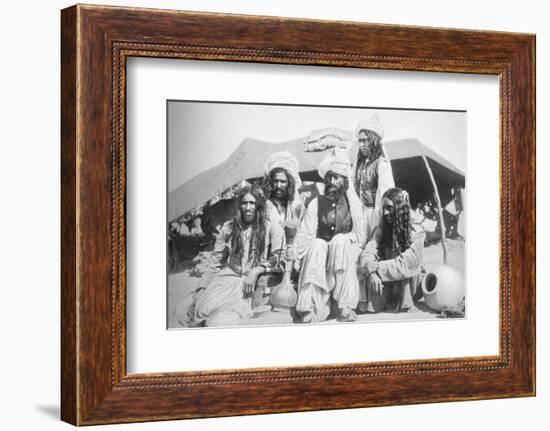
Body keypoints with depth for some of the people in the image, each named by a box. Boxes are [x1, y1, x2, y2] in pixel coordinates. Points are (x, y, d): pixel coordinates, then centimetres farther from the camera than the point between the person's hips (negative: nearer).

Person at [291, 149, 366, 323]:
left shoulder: (352, 203, 7)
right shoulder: (316, 204, 7)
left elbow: (359, 236, 5)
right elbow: (305, 234, -1)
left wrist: (342, 241, -12)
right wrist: (295, 258, -13)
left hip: (346, 252, 0)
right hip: (318, 257, 0)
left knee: (340, 241, -31)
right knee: (317, 245, -32)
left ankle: (345, 306, -36)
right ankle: (309, 307, -38)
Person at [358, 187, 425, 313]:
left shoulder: (416, 234, -17)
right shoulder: (382, 229, -6)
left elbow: (407, 263, -28)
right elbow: (368, 252, -20)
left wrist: (375, 268, -33)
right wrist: (372, 273, -40)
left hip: (409, 285, -2)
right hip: (387, 285, 2)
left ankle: (405, 304, -14)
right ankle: (376, 304, -13)